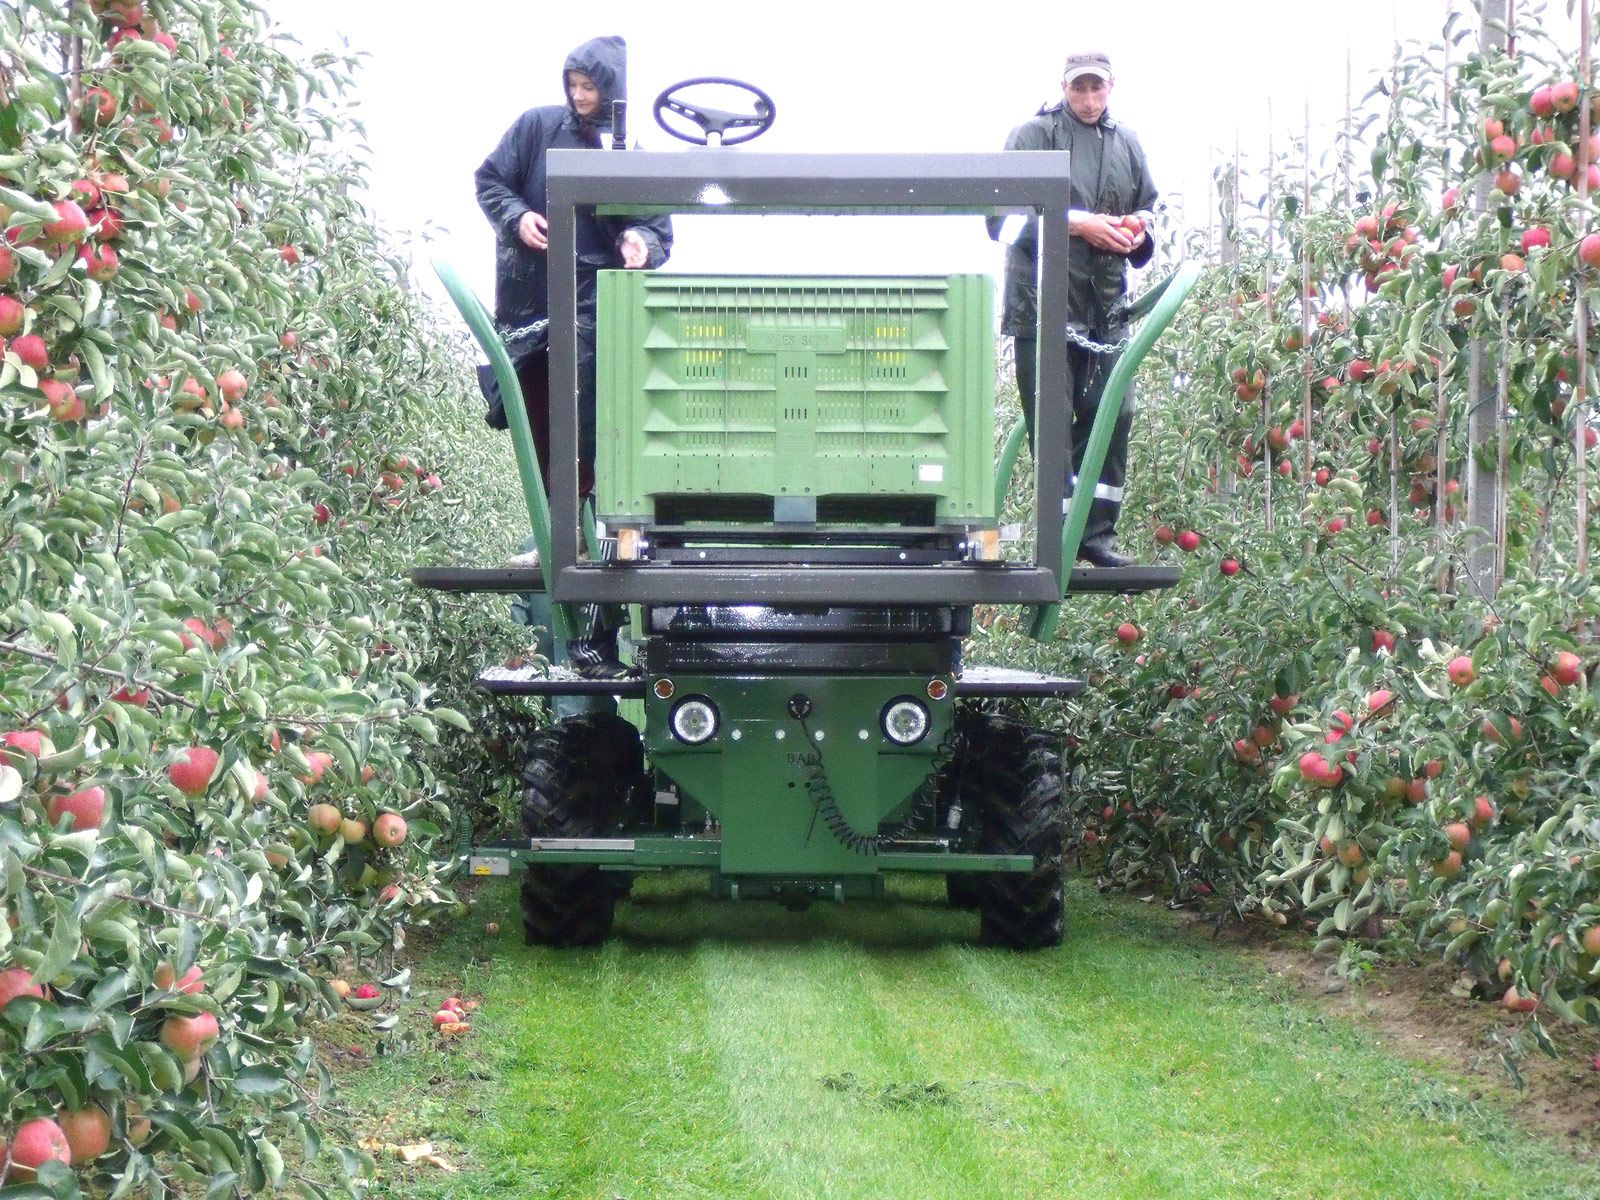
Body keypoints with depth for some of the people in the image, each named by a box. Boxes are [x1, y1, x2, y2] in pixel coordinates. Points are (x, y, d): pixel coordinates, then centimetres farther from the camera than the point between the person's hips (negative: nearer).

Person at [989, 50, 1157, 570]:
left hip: (1105, 304, 6)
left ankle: (1096, 531, 8)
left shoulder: (1127, 144, 19)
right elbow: (1005, 216, -8)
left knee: (1113, 413, 0)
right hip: (1044, 301, -5)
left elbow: (1147, 214, 29)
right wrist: (1077, 223, -15)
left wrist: (1139, 233, 5)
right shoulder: (1034, 134, 0)